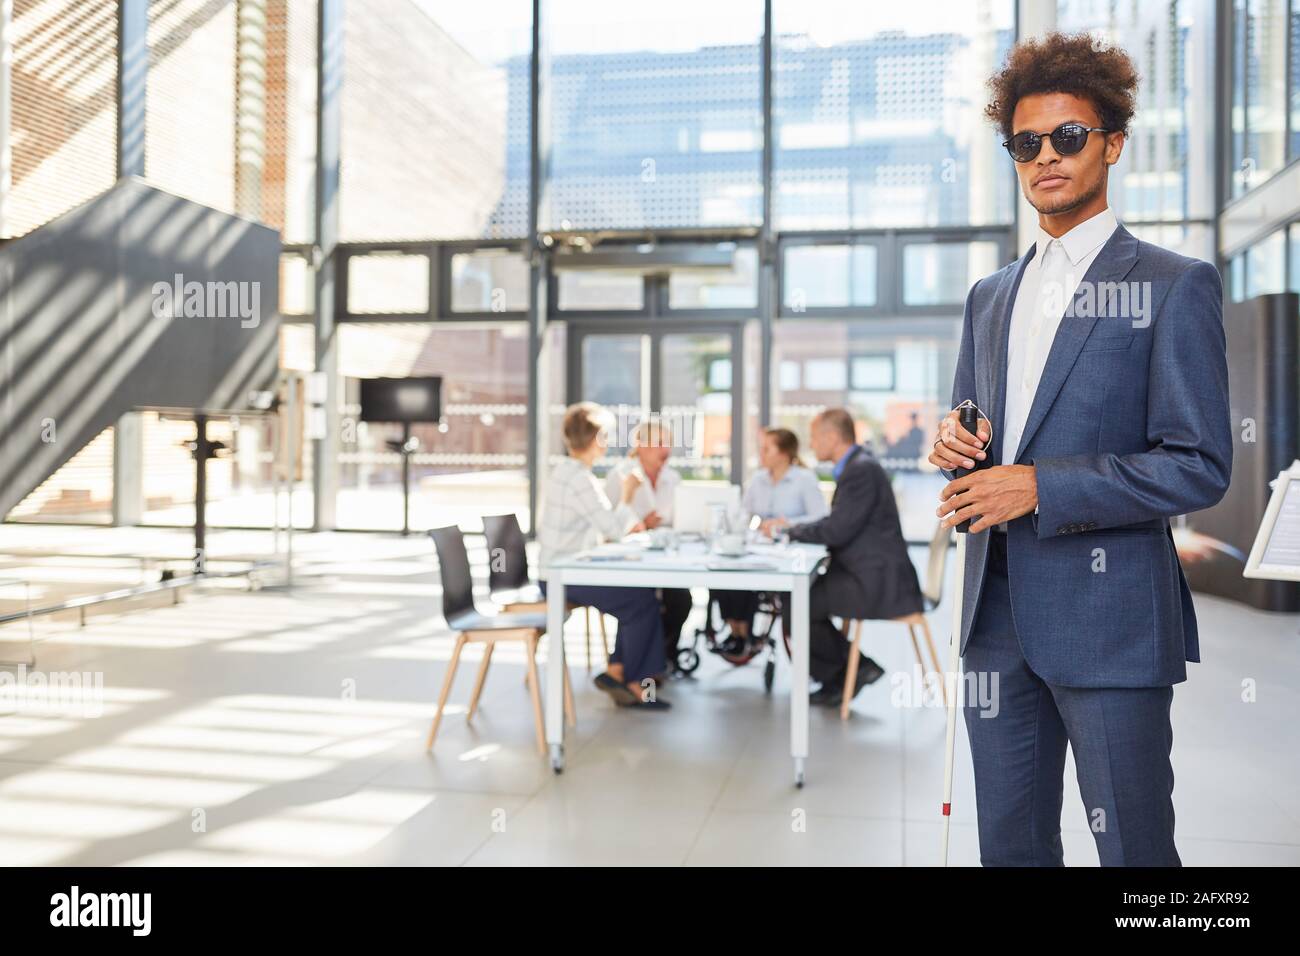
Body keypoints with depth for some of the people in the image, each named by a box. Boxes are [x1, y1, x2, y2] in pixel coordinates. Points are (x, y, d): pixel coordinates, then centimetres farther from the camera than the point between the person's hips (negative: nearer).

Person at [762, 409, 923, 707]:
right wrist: (791, 528, 7)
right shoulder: (854, 466, 14)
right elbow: (836, 526, 18)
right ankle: (838, 678, 16)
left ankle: (855, 668, 5)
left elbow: (837, 531, -21)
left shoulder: (862, 470, -18)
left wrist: (789, 529, -8)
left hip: (878, 584, -10)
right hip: (869, 574, 10)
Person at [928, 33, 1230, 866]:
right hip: (999, 615, 6)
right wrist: (954, 444, -2)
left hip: (1109, 619, -5)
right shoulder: (990, 296, 15)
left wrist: (1041, 486, -17)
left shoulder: (1176, 287, -3)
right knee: (1010, 844, 15)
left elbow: (1201, 466, -9)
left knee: (1132, 847, 5)